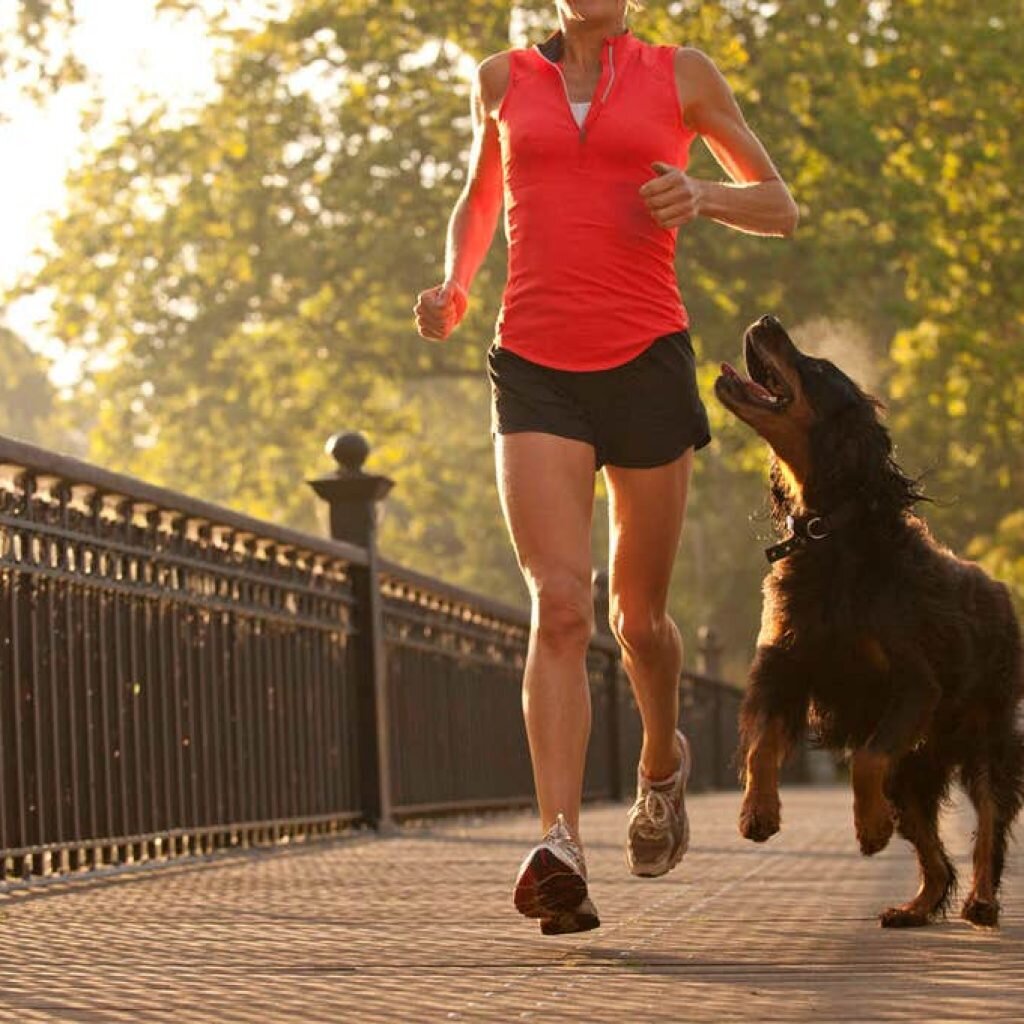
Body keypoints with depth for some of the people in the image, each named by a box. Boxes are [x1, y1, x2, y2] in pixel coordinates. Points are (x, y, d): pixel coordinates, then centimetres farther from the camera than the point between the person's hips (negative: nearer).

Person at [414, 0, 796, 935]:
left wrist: (704, 197, -9)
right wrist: (452, 290, 7)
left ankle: (663, 763, 42)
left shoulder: (681, 75, 8)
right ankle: (561, 849, -27)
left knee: (638, 614, 10)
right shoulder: (504, 79, 13)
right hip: (537, 372, 0)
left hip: (646, 365, 0)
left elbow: (782, 208, 13)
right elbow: (478, 204, 28)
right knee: (559, 604, -18)